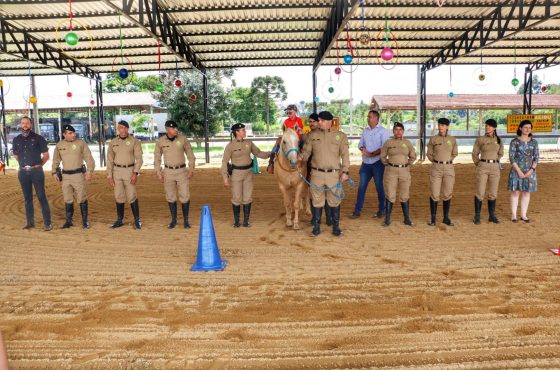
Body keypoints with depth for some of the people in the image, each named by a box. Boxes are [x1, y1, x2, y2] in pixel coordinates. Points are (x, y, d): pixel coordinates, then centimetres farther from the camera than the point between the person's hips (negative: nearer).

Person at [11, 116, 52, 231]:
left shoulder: (38, 138, -1)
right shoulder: (16, 140, 10)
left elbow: (46, 155, 3)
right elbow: (16, 155, 23)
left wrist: (37, 165, 5)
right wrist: (24, 165, 16)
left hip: (36, 171, -4)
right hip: (23, 172, 4)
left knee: (41, 197, -5)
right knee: (27, 198, 9)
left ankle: (47, 223, -3)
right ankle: (30, 222, 17)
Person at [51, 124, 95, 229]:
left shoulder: (81, 143, -3)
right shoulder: (59, 145, 7)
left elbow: (89, 158, -5)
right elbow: (56, 160, 17)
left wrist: (89, 171, -14)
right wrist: (54, 172, 10)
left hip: (78, 174, -3)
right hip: (65, 175, 4)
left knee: (82, 198, -1)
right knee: (68, 199, 10)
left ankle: (85, 221, 7)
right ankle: (68, 221, 21)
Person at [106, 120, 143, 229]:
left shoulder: (134, 141, -6)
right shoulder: (113, 142, 4)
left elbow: (139, 158, -8)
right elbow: (110, 160, 7)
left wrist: (135, 173, -17)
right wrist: (109, 175, 1)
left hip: (129, 170, -3)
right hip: (117, 171, 3)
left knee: (132, 196, -4)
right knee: (119, 196, 7)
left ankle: (137, 220, 6)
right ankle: (120, 220, 16)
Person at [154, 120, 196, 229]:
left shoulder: (183, 139, -7)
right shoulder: (160, 141, -5)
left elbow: (190, 154, 1)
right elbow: (157, 158, 5)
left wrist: (191, 168, -7)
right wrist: (158, 173, 0)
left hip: (182, 171, -1)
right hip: (168, 172, 1)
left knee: (185, 196, -3)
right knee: (171, 197, 8)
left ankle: (186, 220, 11)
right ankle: (174, 220, 22)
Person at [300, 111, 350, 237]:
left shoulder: (340, 136, 0)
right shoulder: (312, 135, 4)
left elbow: (345, 155, -1)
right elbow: (307, 151, 5)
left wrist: (345, 171, -7)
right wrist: (301, 155, -18)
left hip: (334, 174, -1)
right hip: (317, 174, 1)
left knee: (334, 201, 8)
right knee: (317, 201, 8)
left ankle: (336, 226, 22)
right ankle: (316, 226, 20)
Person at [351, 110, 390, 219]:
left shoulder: (383, 131, -5)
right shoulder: (365, 130, 12)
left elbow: (384, 148, -13)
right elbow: (360, 144, 10)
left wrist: (371, 154, -17)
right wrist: (363, 149, -12)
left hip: (377, 163, -5)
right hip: (366, 163, 5)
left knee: (379, 187, 4)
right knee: (362, 186, 4)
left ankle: (381, 210, 17)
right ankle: (357, 211, 7)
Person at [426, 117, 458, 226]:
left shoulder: (452, 139, 4)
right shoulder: (433, 139, 0)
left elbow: (455, 153, 16)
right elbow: (429, 154, 6)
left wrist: (446, 161, 12)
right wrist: (437, 162, 7)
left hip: (449, 168, 2)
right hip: (436, 168, -2)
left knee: (447, 194, 6)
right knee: (434, 194, -1)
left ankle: (446, 218, 16)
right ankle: (433, 218, 9)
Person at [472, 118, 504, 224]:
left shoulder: (498, 140, 6)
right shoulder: (480, 139, -2)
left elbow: (500, 154, 19)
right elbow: (475, 154, 3)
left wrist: (492, 162, 14)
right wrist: (480, 166, 5)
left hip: (495, 168, 3)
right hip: (482, 168, -3)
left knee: (493, 193, 7)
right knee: (480, 193, -4)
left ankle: (492, 216, 18)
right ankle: (477, 216, 5)